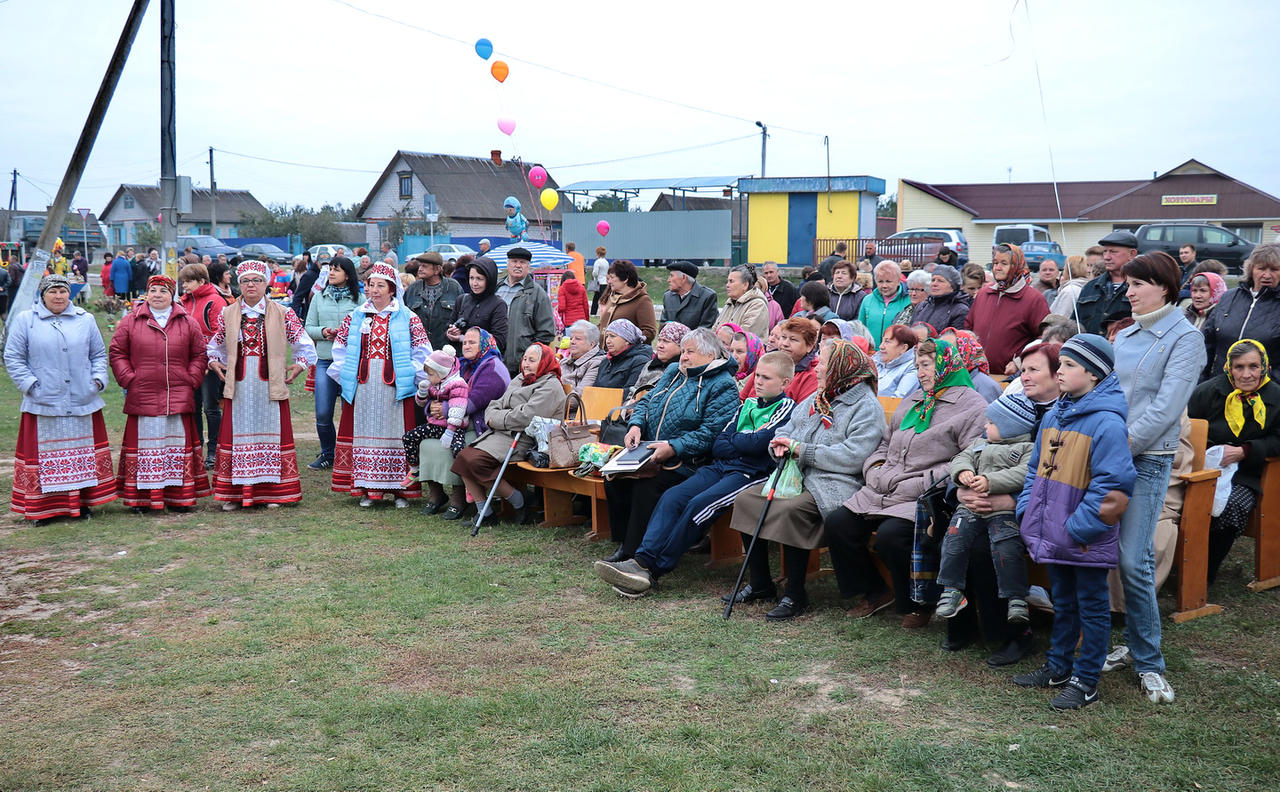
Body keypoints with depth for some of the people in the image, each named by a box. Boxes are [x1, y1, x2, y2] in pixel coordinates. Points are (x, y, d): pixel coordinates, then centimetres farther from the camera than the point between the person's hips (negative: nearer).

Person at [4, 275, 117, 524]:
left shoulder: (85, 319, 10)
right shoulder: (24, 321, 2)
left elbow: (99, 354, 14)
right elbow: (13, 358, 1)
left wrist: (98, 379, 0)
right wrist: (30, 384, -8)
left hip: (82, 402, 3)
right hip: (43, 404, -3)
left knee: (85, 453, 7)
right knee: (44, 456, 0)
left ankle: (82, 503, 17)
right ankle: (44, 508, 7)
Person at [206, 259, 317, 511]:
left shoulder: (282, 314, 2)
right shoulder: (228, 314, 8)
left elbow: (305, 345, 8)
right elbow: (214, 346, 22)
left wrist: (297, 368, 0)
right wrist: (215, 363, 8)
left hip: (271, 386, -1)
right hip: (238, 387, 1)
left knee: (272, 437, 3)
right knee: (237, 436, 3)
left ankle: (271, 492, 11)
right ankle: (233, 495, 9)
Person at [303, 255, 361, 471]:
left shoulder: (359, 299, 0)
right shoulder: (319, 297, 11)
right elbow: (309, 327, 11)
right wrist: (322, 332, -9)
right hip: (325, 360, 3)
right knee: (323, 414, 1)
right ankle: (327, 455, 21)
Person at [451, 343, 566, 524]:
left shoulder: (550, 386, -7)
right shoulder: (519, 380, 22)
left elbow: (526, 417, -19)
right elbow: (496, 405, 19)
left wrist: (496, 420, -10)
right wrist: (492, 417, -4)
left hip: (522, 440, -9)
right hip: (499, 434, 9)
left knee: (474, 461, -25)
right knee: (463, 457, -11)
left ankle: (518, 501, -10)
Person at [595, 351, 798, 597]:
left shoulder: (787, 407, 0)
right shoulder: (748, 404, 22)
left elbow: (758, 443, -15)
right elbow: (717, 446, 14)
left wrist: (734, 440, 4)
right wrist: (746, 442, -3)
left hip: (751, 473, -7)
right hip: (719, 466, 7)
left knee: (699, 505, -27)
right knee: (672, 497, -16)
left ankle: (652, 570, -24)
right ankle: (642, 559, -27)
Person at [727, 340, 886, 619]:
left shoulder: (866, 407, -7)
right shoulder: (816, 398, 20)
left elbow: (852, 457, -19)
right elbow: (787, 430, 24)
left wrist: (801, 449, -15)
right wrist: (780, 445, -2)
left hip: (834, 486, -9)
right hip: (798, 477, 9)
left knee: (791, 511, -34)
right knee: (745, 499, -7)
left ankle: (795, 595, -20)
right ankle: (760, 584, 2)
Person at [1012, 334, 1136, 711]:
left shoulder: (1106, 422, -18)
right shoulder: (1054, 416, 8)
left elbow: (1113, 485, -22)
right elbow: (1036, 467, 17)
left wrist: (1078, 529, -21)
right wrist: (1026, 511, 6)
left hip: (1087, 540, -8)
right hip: (1053, 536, 8)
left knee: (1092, 608, 7)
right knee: (1063, 603, 21)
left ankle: (1086, 681, 16)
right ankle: (1058, 668, 34)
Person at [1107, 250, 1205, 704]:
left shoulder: (1184, 338, -6)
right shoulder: (1126, 336, 14)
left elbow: (1166, 407, -14)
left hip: (1148, 459, -6)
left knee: (1133, 561, -10)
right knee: (1121, 557, 7)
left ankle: (1148, 663, 1)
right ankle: (1136, 645, 19)